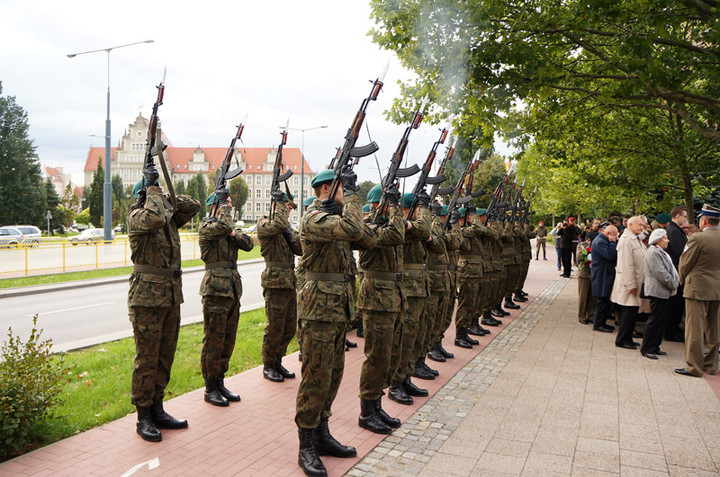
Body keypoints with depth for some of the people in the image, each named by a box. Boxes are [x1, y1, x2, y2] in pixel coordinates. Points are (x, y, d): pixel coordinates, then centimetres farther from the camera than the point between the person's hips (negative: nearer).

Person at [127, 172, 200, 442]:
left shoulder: (170, 217, 14)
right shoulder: (136, 216, -8)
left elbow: (193, 206, 10)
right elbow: (154, 218, -29)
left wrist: (166, 195, 1)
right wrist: (152, 188, -16)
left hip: (172, 297, 7)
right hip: (147, 298, -7)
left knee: (165, 357, 12)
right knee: (147, 359, 0)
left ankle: (157, 411, 24)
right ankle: (144, 418, 11)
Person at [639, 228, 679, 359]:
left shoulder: (661, 252, 18)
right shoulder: (653, 253, -15)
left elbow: (671, 270, 20)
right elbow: (660, 273, -20)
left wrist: (676, 281, 4)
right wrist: (673, 285, -12)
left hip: (664, 292, 10)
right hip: (657, 291, -10)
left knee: (661, 320, 12)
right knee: (655, 320, -6)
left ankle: (655, 347, 20)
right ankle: (646, 349, 0)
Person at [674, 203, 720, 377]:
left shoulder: (698, 239, -15)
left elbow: (685, 264, -7)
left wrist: (683, 279, 11)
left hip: (698, 289, -7)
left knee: (694, 329, -1)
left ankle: (694, 366, 3)